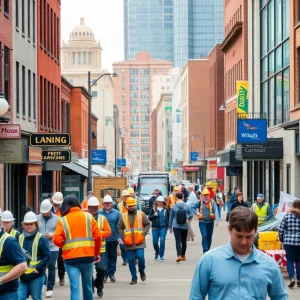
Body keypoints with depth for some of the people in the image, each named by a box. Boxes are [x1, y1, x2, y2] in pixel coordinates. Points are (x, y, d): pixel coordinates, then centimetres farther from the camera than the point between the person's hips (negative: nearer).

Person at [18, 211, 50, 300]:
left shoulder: (41, 239, -6)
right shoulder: (20, 238, 9)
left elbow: (47, 256, -8)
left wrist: (37, 268, -16)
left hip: (36, 275, -4)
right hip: (23, 275, 4)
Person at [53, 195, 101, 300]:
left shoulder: (62, 220, 0)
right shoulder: (88, 216, 4)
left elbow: (57, 240, -8)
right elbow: (98, 236, 1)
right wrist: (97, 253, 14)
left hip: (71, 258, -2)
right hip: (88, 256, 2)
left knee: (74, 287, -4)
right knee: (87, 286, 17)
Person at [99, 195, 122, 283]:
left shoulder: (116, 213, 2)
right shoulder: (99, 213, 1)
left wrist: (119, 237, -7)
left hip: (113, 239, 1)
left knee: (112, 257, 9)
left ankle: (111, 274, 18)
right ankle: (104, 274, 6)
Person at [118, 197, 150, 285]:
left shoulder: (141, 214, 2)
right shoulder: (123, 216, 6)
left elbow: (147, 224, 3)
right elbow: (120, 227, 8)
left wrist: (143, 234, -8)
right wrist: (124, 237, -4)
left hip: (139, 242, -2)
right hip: (128, 243, 2)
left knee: (140, 257, -13)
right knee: (131, 260, 3)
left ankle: (142, 271, 17)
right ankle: (134, 278, 14)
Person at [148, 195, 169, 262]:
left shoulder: (166, 209, 4)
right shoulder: (153, 209, 5)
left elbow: (169, 218, 9)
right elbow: (149, 218, 4)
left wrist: (168, 225, 1)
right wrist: (154, 215, -14)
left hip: (163, 227, -1)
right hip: (155, 227, 1)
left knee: (162, 240, -11)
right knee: (155, 242, 1)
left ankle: (162, 256, -2)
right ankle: (157, 252, 31)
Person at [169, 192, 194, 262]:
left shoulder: (174, 207, -3)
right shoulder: (187, 206, -3)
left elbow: (171, 217, 2)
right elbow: (191, 214, -3)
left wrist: (170, 227, 11)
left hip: (176, 227, -2)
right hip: (185, 226, 2)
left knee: (178, 241, -8)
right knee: (184, 241, 16)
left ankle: (179, 255, -27)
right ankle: (183, 256, 27)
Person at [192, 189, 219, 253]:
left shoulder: (212, 202, -2)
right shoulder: (200, 202, 2)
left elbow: (216, 211, -12)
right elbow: (193, 207, 14)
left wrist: (216, 220, -24)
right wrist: (196, 213, -1)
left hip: (210, 222, 1)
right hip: (202, 222, -1)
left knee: (209, 237, 11)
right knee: (204, 236, -14)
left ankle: (208, 250, 25)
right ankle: (205, 250, -15)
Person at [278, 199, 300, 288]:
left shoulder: (287, 216, -1)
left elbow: (281, 230, 0)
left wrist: (281, 239, 15)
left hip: (288, 241, 0)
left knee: (290, 260, 4)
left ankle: (292, 278, -13)